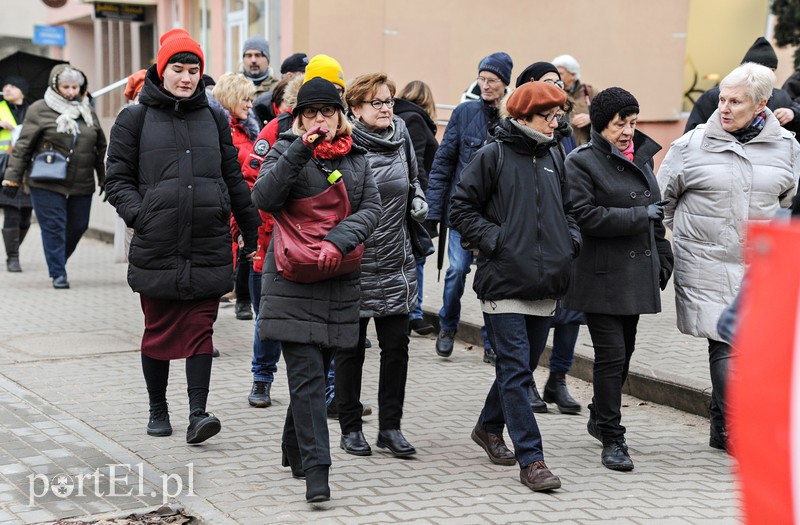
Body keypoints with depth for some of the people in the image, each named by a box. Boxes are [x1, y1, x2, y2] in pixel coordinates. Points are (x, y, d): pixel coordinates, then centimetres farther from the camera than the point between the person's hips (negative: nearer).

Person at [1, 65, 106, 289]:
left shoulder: (88, 112, 12)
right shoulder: (39, 110, -1)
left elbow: (100, 147, 20)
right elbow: (23, 147, -1)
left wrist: (105, 179, 19)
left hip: (81, 185, 4)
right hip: (46, 184, -4)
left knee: (78, 226, 9)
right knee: (53, 227, -6)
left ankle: (58, 261, 32)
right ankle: (58, 274, 2)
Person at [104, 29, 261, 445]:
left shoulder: (214, 119, 13)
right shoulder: (135, 119, 5)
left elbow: (233, 179, 17)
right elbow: (118, 178, 5)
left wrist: (253, 231, 16)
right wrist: (138, 215, -11)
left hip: (208, 246, 1)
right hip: (156, 247, -1)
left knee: (200, 329, -3)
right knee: (158, 330, 9)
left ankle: (197, 414, -6)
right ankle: (158, 409, 24)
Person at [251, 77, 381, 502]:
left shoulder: (356, 159, 13)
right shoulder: (286, 151, 3)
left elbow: (371, 209, 0)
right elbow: (263, 197, -14)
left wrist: (338, 240, -17)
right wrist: (300, 149, -22)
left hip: (339, 283, 4)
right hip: (293, 280, -4)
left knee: (316, 372, 13)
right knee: (307, 376, -9)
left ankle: (294, 448, 31)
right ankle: (316, 468, -10)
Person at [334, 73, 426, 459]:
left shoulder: (400, 137, 7)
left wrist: (418, 200, 5)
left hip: (395, 264, 5)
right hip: (353, 264, -4)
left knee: (397, 346, 6)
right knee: (350, 349, 7)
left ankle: (390, 426, 18)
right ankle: (350, 428, 19)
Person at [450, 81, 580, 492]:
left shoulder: (552, 158, 14)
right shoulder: (493, 156, -4)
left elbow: (567, 208, 26)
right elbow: (462, 210, -4)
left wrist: (571, 240, 9)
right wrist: (495, 240, -13)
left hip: (545, 285, 7)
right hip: (504, 282, -6)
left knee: (520, 367, 16)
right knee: (516, 370, -7)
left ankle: (489, 427, 38)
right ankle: (531, 460, -5)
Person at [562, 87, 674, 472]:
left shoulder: (642, 157, 14)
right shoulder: (581, 162, -9)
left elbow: (656, 212, 23)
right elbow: (586, 216, -19)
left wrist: (662, 260, 19)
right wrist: (638, 216, -16)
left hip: (637, 273, 7)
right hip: (601, 277, -7)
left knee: (624, 352, 15)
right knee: (612, 354, -9)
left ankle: (600, 417, 35)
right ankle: (612, 439, 0)